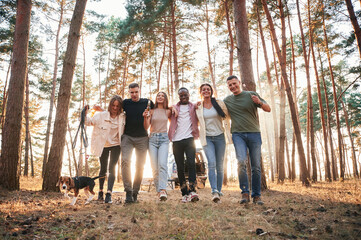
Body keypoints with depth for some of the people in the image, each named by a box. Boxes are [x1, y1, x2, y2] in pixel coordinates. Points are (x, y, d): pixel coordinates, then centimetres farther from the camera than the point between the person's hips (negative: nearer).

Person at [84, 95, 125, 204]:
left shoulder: (123, 117, -4)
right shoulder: (101, 115, -8)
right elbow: (89, 121, -9)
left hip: (116, 145, 0)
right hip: (103, 146, 0)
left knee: (112, 168, -9)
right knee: (103, 168, 10)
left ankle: (109, 193, -11)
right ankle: (100, 191, 27)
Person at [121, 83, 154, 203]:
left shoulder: (148, 102, 4)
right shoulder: (125, 103, 6)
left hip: (142, 138, 0)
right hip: (127, 137, 0)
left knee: (140, 165, 1)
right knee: (125, 161, -19)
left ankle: (135, 192, 14)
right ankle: (128, 191, -13)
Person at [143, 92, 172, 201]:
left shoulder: (168, 111, 13)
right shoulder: (151, 111, 11)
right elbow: (146, 127, 5)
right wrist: (145, 117, -12)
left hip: (164, 139, -1)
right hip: (152, 139, 1)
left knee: (162, 164, -20)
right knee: (154, 167, -5)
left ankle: (163, 190, -27)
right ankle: (159, 191, 2)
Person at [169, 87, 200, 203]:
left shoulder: (194, 107, 15)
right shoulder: (174, 108, 16)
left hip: (189, 138, -1)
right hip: (177, 140, 2)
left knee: (191, 163, -17)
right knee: (180, 167, 2)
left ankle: (192, 190, -16)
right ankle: (185, 193, 9)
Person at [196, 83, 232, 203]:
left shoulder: (219, 103, 3)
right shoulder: (198, 107, 5)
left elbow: (226, 119, 5)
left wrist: (229, 136, 2)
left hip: (219, 137, 1)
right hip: (207, 138, 0)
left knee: (219, 166, 4)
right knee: (212, 163, -18)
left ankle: (219, 191, 16)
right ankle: (214, 192, -21)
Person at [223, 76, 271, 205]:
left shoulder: (251, 95, 5)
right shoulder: (227, 100, 11)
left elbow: (268, 109, 5)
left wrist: (259, 102, -18)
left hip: (254, 133, 0)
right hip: (238, 134, 0)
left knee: (256, 166, 2)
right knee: (241, 162, -19)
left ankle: (256, 195, 14)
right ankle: (245, 193, -9)